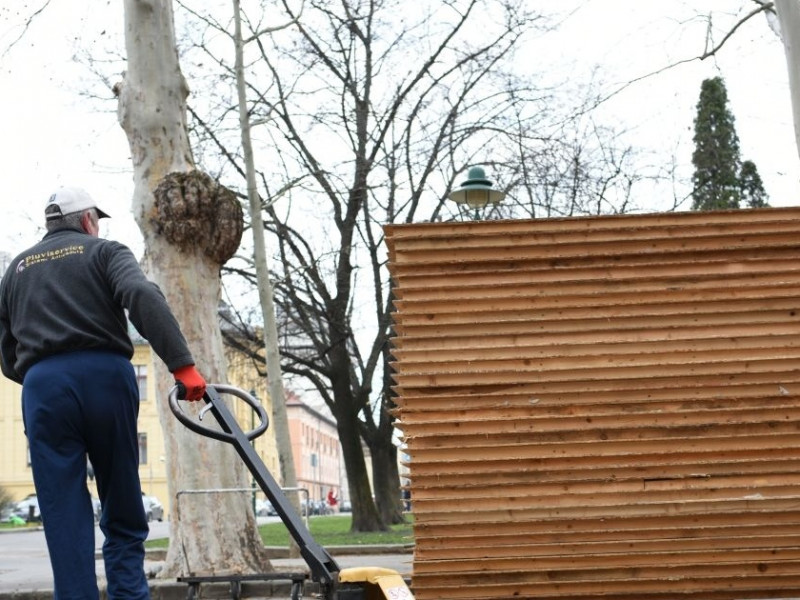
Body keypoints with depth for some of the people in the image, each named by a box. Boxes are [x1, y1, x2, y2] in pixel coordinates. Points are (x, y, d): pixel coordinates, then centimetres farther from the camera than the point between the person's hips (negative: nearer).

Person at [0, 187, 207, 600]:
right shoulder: (104, 252, 13)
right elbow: (144, 298, -9)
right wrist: (182, 365, -16)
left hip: (41, 385, 2)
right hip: (104, 376, -2)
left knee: (65, 519, 2)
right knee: (123, 515, 7)